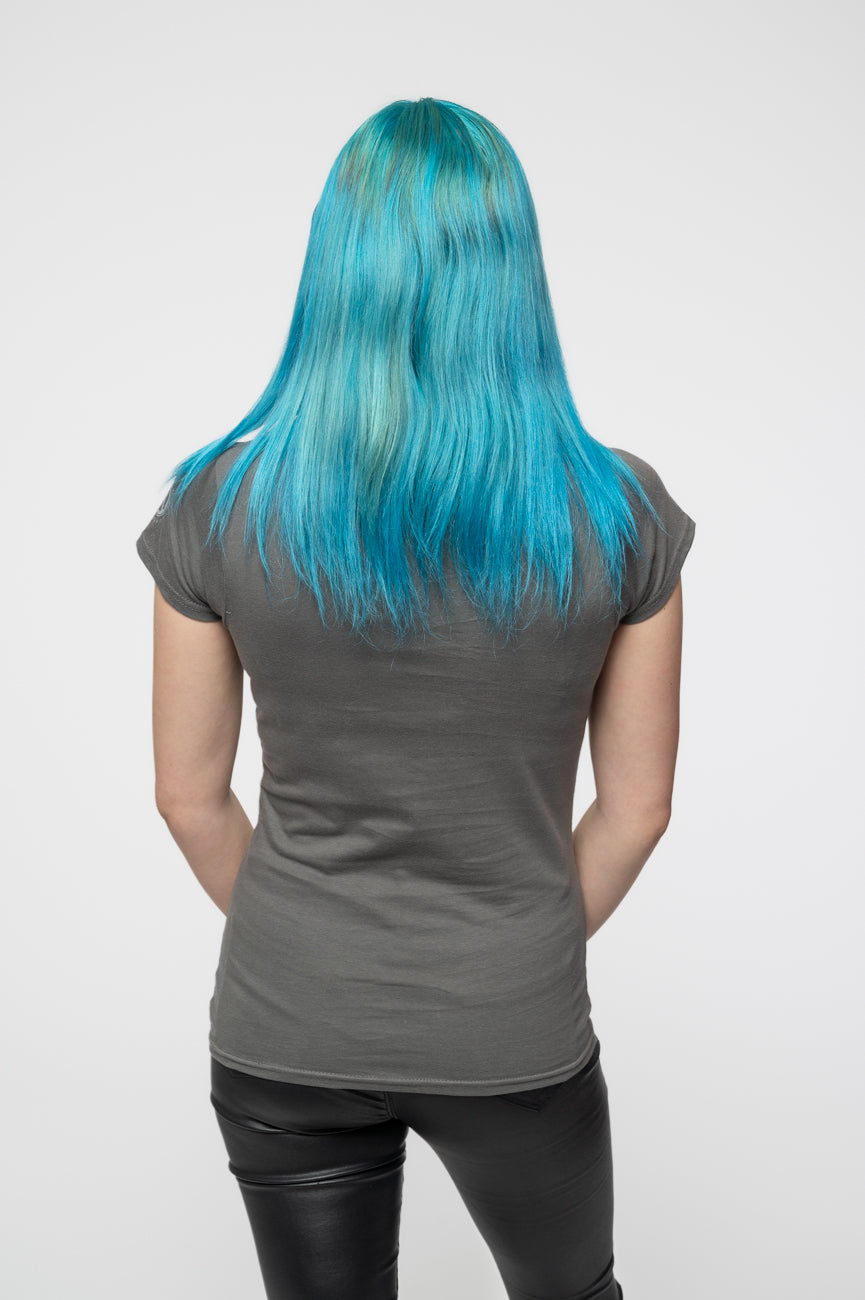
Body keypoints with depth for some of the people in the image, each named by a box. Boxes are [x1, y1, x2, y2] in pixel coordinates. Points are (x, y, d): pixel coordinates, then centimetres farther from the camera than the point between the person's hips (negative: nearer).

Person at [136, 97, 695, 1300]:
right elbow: (637, 806, -6)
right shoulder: (620, 510, -14)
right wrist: (526, 950, 10)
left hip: (284, 1033, 1)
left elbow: (190, 796, -5)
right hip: (513, 1037, 0)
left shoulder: (217, 501, -14)